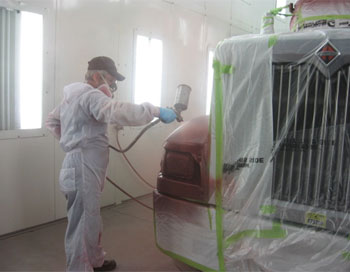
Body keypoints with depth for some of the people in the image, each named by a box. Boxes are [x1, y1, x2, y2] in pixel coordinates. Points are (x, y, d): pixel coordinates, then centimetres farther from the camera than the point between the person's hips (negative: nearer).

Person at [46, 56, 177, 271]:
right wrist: (156, 111, -28)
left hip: (84, 167, 11)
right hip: (83, 169, -11)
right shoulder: (91, 96, -15)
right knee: (83, 222, -2)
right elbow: (119, 113, -33)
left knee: (91, 219, 21)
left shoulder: (74, 96, 18)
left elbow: (52, 121, 29)